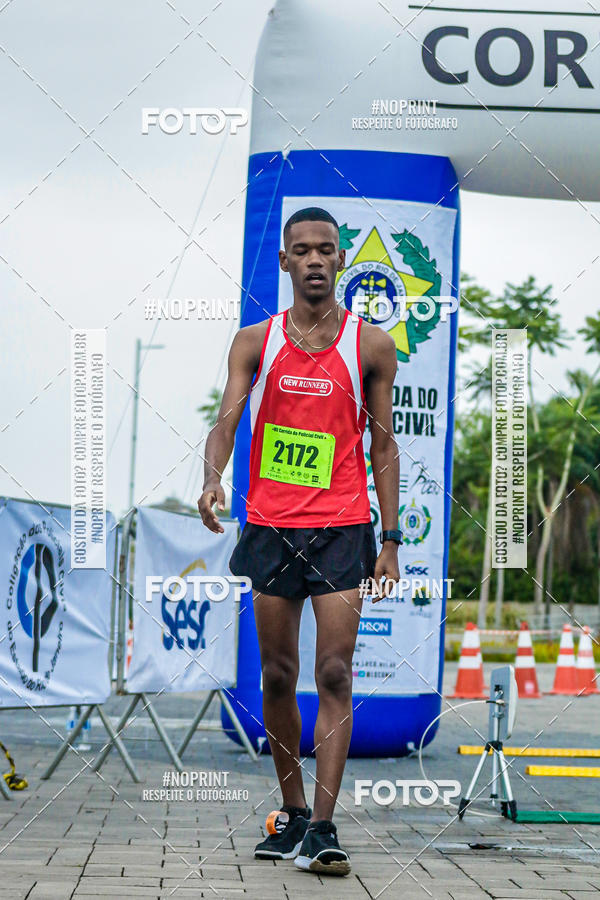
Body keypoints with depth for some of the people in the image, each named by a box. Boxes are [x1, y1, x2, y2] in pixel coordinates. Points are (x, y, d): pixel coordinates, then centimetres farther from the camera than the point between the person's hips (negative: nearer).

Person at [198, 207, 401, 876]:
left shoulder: (370, 345, 4)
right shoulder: (255, 342, 6)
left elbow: (383, 448, 7)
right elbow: (225, 423, -2)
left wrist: (390, 541, 1)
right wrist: (212, 480, -24)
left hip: (341, 527, -2)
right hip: (270, 526, 2)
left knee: (334, 675, -10)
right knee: (277, 677, 8)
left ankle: (322, 829, -11)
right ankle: (293, 817, 20)